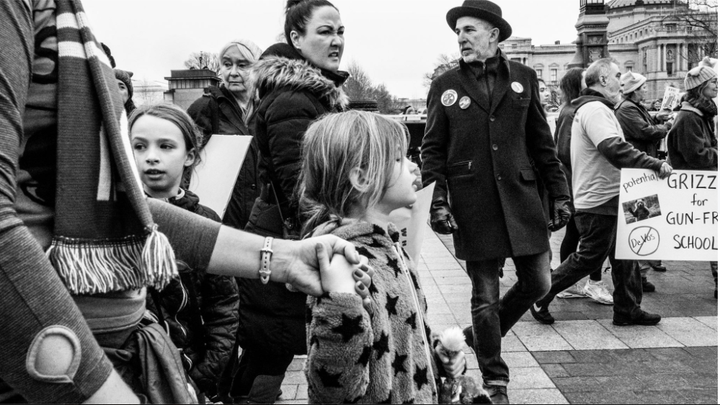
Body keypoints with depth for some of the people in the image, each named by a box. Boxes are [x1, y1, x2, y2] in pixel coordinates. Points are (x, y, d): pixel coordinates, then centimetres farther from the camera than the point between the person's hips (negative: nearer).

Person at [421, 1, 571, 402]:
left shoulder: (524, 77, 7)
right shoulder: (445, 86, 3)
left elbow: (542, 142, 9)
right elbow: (433, 151, 3)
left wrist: (560, 194, 5)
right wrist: (437, 201, -7)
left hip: (521, 197, 2)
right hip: (472, 205, -2)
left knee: (538, 282, 6)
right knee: (485, 296, 5)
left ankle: (482, 335, 31)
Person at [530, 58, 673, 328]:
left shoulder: (591, 108, 18)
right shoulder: (595, 109, -18)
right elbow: (615, 150, -31)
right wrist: (655, 165, -32)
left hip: (606, 198, 11)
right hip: (599, 201, -11)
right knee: (590, 258, -2)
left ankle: (627, 310, 20)